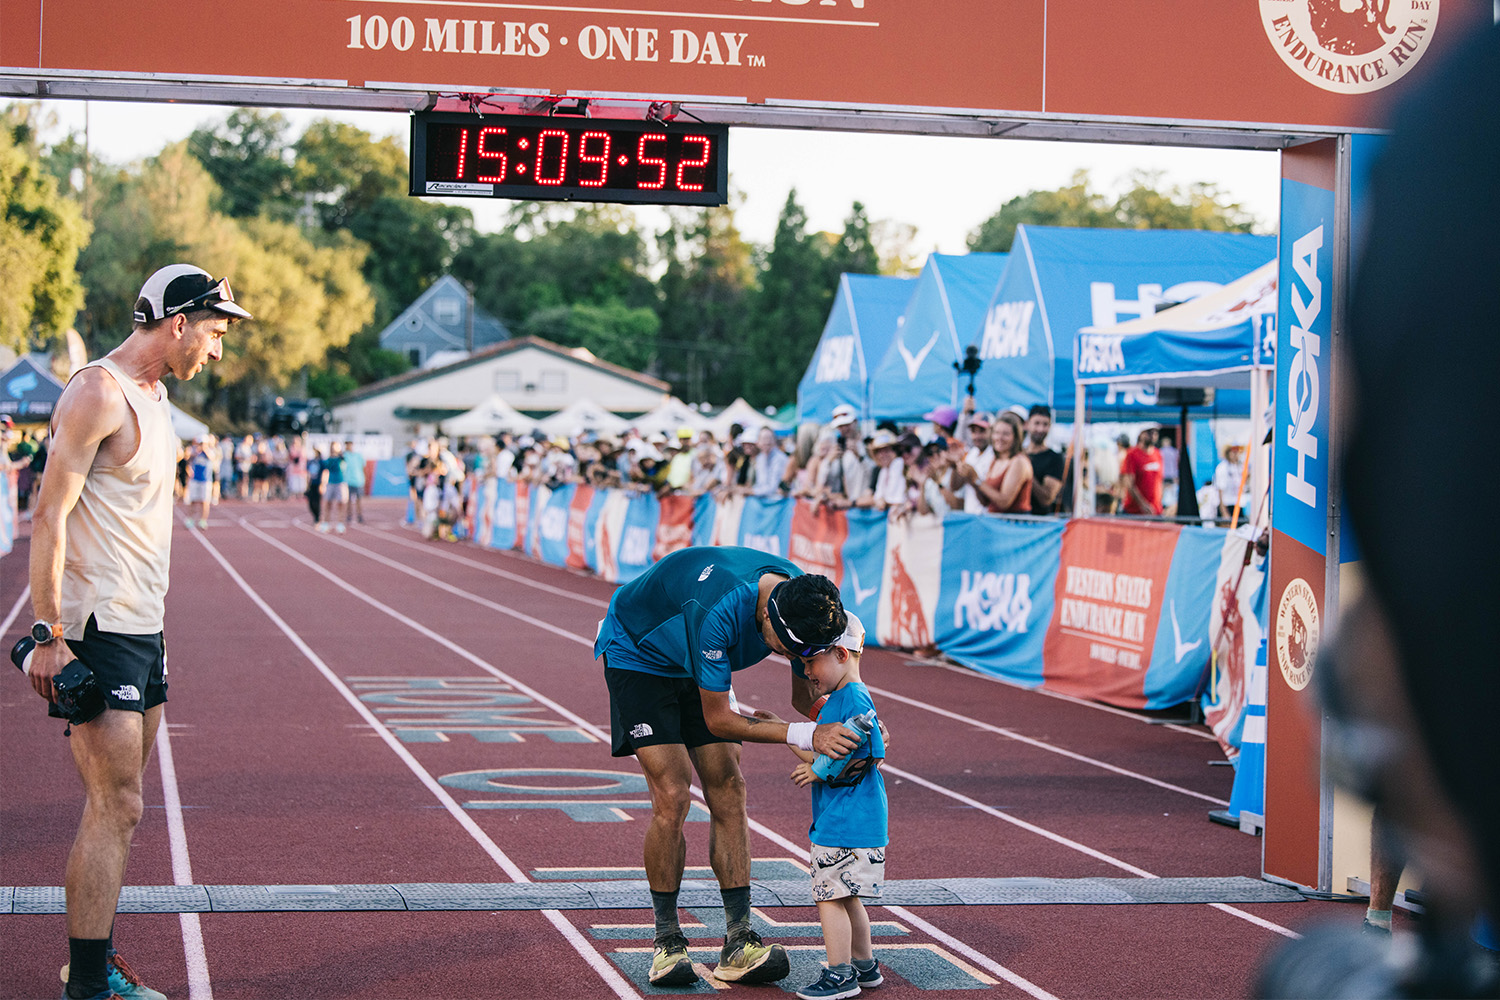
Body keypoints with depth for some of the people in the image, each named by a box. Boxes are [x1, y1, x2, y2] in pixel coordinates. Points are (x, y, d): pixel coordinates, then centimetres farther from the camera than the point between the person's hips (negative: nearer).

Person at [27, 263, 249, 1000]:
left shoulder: (153, 393, 16)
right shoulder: (98, 393, -14)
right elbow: (49, 515, -18)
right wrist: (48, 635, -22)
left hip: (142, 629, 9)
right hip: (98, 631, -9)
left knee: (115, 806, 12)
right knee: (115, 809, -10)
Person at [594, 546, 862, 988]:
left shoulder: (806, 602, -21)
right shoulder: (717, 611, -42)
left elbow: (805, 696, -6)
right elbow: (718, 720, -33)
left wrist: (849, 728, -27)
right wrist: (805, 735, -38)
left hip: (696, 665, 6)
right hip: (636, 654, -6)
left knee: (728, 793, -6)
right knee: (672, 797, -17)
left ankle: (738, 943, -6)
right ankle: (667, 940, -3)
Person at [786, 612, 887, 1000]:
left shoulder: (855, 699, -16)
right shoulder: (833, 701, 15)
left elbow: (871, 757, -21)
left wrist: (820, 771, -16)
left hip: (847, 824, -10)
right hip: (835, 821, 10)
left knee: (830, 895, -6)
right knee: (845, 895, 17)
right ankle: (864, 966, 28)